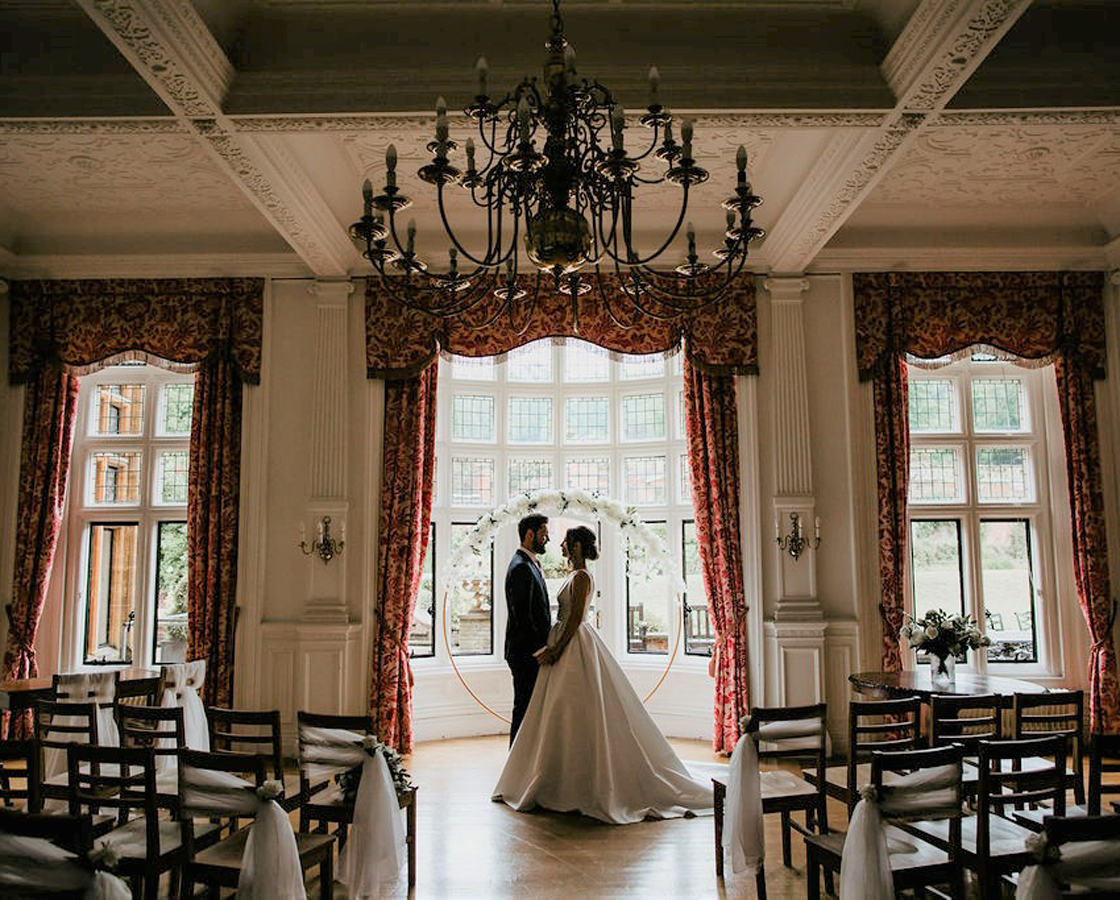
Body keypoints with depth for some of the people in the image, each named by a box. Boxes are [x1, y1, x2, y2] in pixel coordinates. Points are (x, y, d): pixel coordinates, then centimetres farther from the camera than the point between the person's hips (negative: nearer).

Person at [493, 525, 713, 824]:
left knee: (570, 715, -5)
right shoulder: (576, 576, 14)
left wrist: (556, 650, -19)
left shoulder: (581, 577, -15)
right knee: (566, 715, 13)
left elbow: (575, 618, -20)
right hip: (568, 646, 10)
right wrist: (553, 648, 16)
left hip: (574, 648, -10)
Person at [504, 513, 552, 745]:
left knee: (526, 707, 14)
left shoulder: (529, 564, 16)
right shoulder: (521, 567, -17)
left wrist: (544, 646, 18)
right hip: (526, 652, -10)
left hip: (531, 650, 10)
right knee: (524, 708, -4)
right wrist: (540, 648, -19)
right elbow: (522, 616, -22)